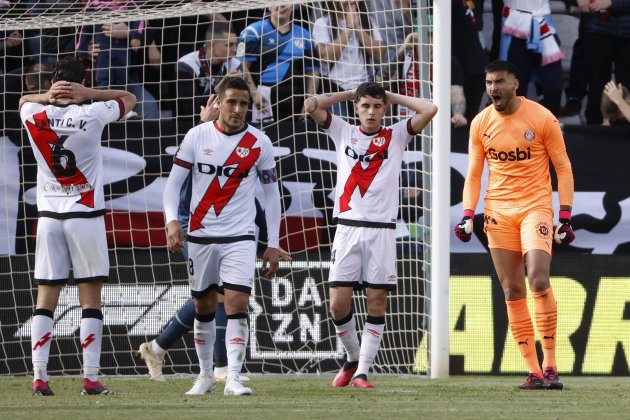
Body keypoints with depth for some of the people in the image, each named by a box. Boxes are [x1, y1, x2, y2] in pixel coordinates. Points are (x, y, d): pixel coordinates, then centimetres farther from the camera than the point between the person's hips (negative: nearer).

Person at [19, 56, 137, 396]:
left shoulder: (34, 115, -2)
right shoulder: (92, 115, -9)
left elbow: (24, 99, 23)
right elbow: (129, 98, 8)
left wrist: (49, 96, 2)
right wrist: (87, 95, -5)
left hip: (48, 215, 3)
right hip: (86, 215, -3)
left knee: (45, 297, 4)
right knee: (90, 297, 1)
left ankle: (39, 376, -3)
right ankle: (90, 377, -3)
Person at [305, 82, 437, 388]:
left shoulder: (396, 136, 8)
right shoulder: (343, 132, 11)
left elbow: (429, 110, -4)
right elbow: (311, 106, 2)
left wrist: (393, 97, 6)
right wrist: (349, 93, 9)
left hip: (382, 230, -1)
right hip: (348, 227, 1)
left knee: (377, 302, -4)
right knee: (338, 303, -6)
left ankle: (362, 371, 1)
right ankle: (352, 357, 17)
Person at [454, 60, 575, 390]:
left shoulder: (542, 118, -5)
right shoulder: (480, 124, 5)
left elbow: (563, 169, 0)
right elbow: (473, 175, 11)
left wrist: (565, 217, -6)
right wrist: (468, 216, -3)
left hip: (535, 206, -3)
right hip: (498, 212, 3)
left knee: (538, 280, -19)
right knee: (512, 291, -1)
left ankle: (550, 366, -10)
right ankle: (533, 371, 2)